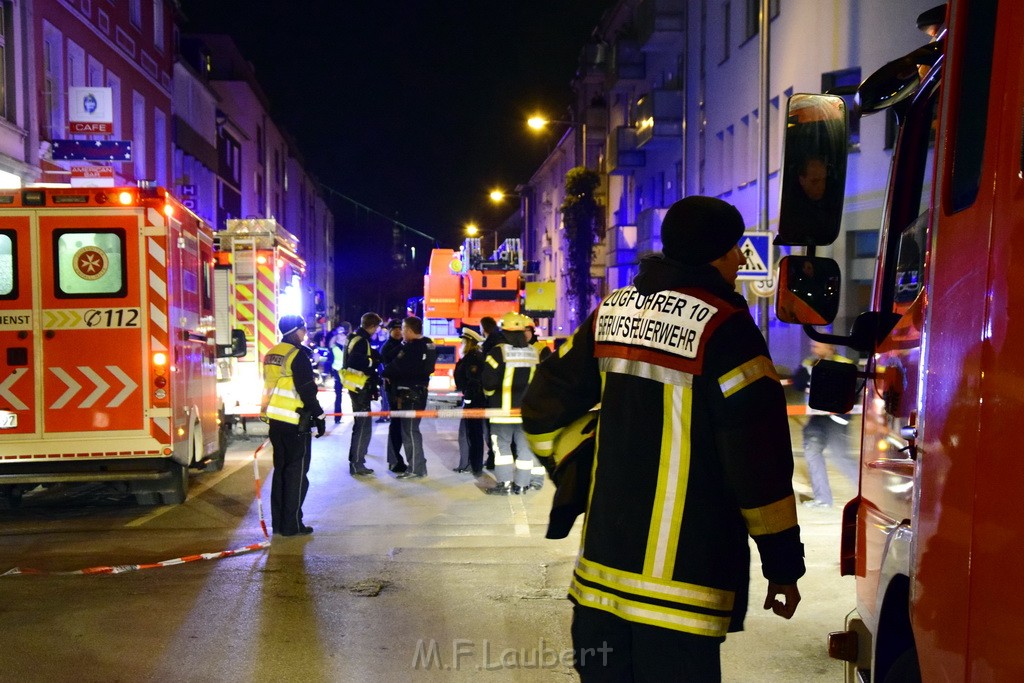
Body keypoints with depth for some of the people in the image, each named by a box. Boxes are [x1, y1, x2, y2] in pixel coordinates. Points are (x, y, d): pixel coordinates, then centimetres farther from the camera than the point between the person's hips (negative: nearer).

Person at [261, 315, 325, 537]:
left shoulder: (271, 354, 13)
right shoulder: (298, 355, -14)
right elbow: (307, 391, -17)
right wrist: (318, 417, -9)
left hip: (275, 419, 8)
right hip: (295, 422, -8)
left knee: (281, 469, 15)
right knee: (297, 472, 0)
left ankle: (278, 521, 20)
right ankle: (292, 524, 3)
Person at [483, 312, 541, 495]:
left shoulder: (498, 351, -11)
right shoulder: (534, 353, 6)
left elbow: (489, 381, -12)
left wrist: (489, 393, 7)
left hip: (503, 408, -4)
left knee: (502, 444, 4)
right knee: (524, 446, 9)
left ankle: (505, 484, 1)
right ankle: (521, 484, 13)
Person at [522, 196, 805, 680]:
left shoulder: (610, 313, 7)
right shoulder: (722, 327, -13)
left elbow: (543, 409, 11)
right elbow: (759, 460, -13)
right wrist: (783, 563, -5)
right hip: (681, 576, -6)